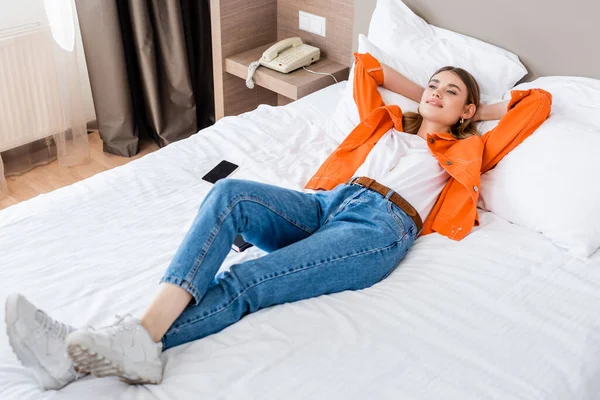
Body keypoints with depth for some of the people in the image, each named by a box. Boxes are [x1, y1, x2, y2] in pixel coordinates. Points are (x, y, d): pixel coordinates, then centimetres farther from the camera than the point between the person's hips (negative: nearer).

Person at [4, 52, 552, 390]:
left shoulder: (467, 149, 23)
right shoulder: (390, 123, 34)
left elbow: (539, 101, 25)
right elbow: (365, 65, 44)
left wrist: (482, 110, 34)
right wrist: (419, 94, 44)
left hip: (380, 226, -3)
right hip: (328, 203, 4)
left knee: (240, 285, -29)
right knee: (230, 193, -29)